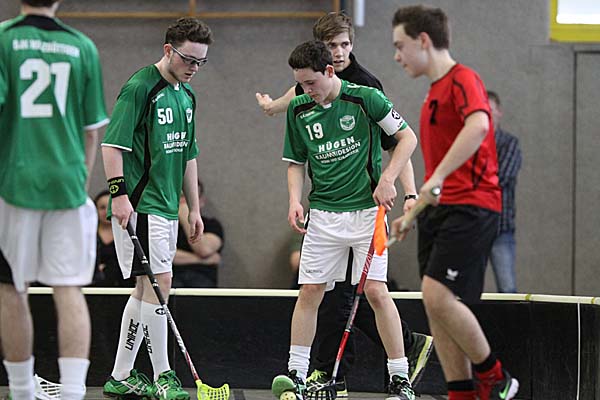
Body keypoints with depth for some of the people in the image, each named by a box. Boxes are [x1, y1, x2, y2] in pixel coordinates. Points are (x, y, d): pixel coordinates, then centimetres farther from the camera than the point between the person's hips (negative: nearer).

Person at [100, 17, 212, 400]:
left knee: (145, 289, 10)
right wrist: (119, 192, -23)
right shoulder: (140, 87, -11)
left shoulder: (187, 94, 16)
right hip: (140, 204, -9)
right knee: (159, 282, -10)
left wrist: (194, 208, 23)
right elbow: (112, 143, -16)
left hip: (167, 206, 9)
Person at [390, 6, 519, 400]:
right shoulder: (435, 92, 22)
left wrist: (438, 178, -36)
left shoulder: (463, 79, -9)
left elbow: (478, 125, -31)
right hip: (439, 209, 10)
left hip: (471, 206, -10)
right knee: (435, 304, 2)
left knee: (438, 295, -20)